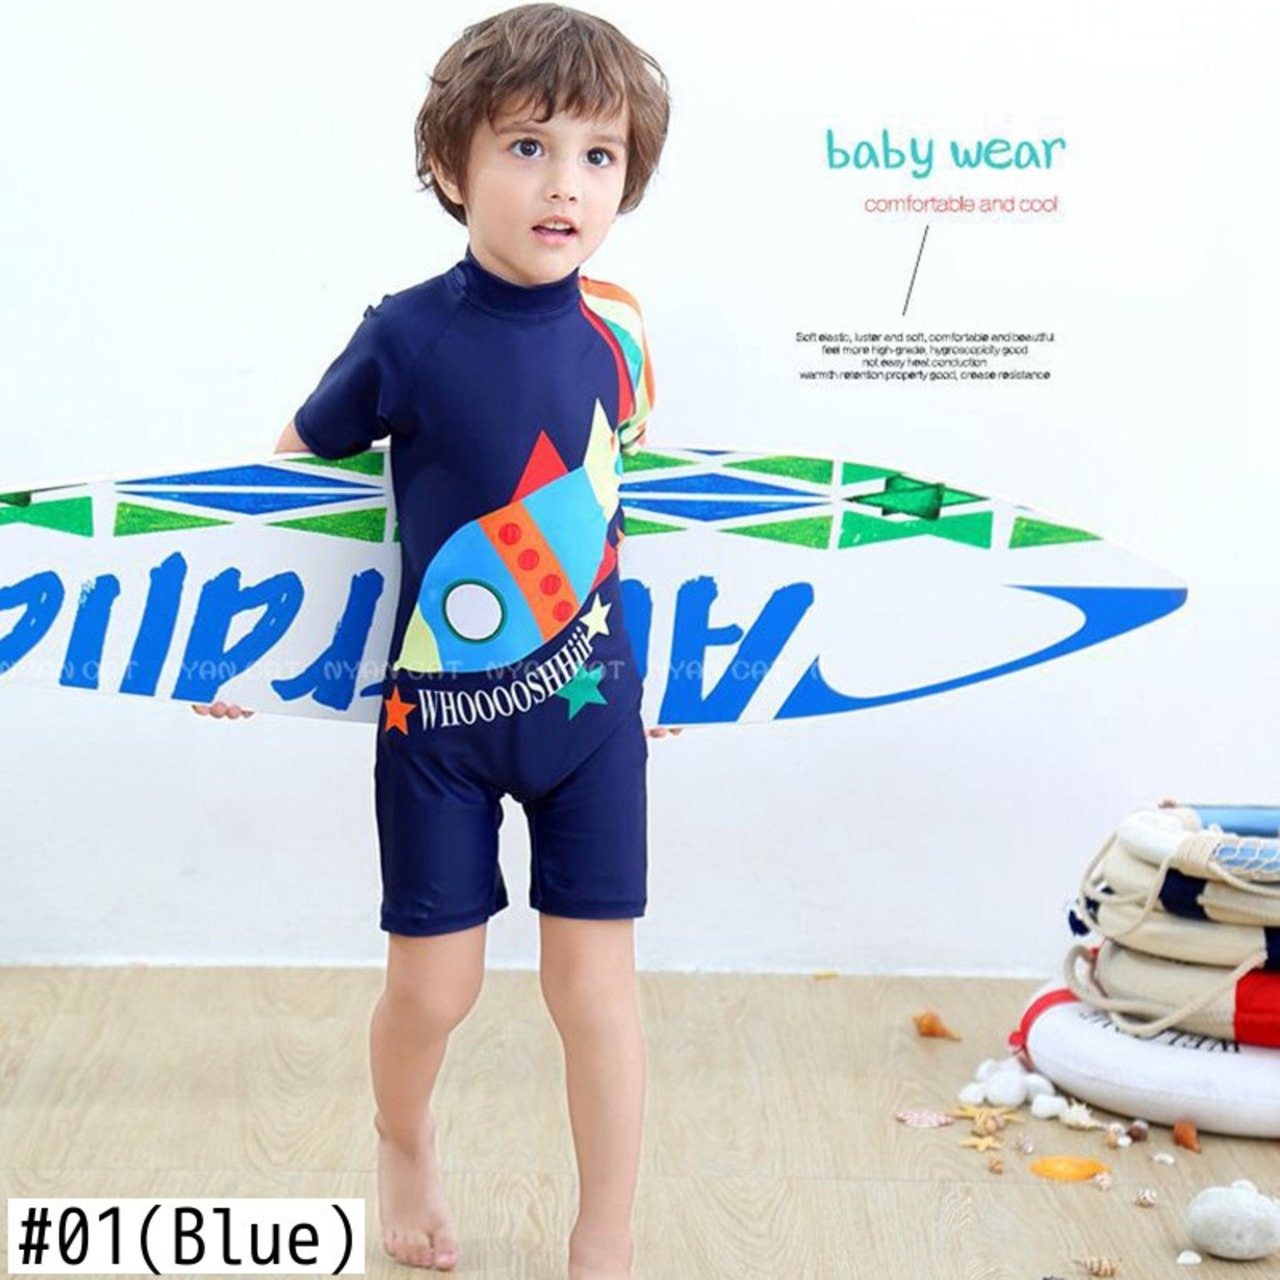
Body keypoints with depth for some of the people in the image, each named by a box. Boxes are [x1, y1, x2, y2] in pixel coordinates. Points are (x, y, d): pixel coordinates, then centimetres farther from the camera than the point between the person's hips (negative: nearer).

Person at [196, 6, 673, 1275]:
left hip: (589, 703, 2)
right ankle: (404, 1146, 42)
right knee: (431, 987, 8)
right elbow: (291, 476, -3)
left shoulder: (614, 337, -6)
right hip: (437, 709, -2)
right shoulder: (408, 337, -17)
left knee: (594, 982, 5)